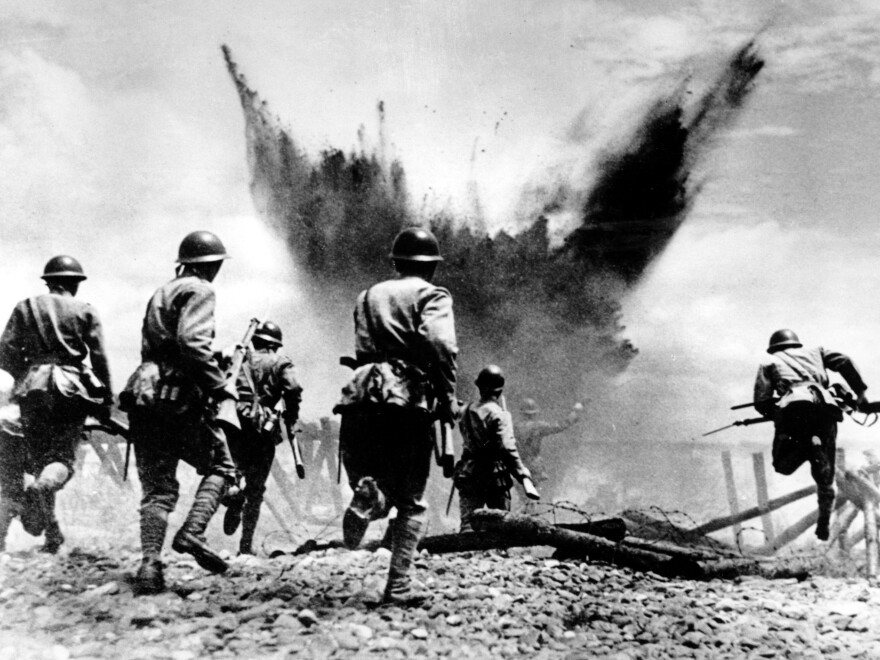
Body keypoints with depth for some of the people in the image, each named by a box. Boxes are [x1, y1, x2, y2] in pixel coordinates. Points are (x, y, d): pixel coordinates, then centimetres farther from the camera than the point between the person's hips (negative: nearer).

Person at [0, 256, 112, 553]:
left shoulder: (25, 308, 12)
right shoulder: (85, 311, 8)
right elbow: (99, 358, 2)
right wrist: (106, 398, 8)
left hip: (33, 387, 2)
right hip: (72, 389, -2)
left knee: (37, 455, 11)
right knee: (63, 456, 0)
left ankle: (52, 534, 7)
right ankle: (41, 487, -35)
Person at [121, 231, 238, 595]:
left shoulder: (160, 293, 23)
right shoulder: (199, 290, -2)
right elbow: (192, 342, -19)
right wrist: (221, 387, -16)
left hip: (145, 395, 7)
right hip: (181, 396, -7)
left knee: (157, 487, 6)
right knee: (221, 467, 9)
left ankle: (149, 564, -7)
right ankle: (192, 531, -11)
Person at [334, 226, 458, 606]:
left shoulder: (368, 296, 22)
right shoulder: (431, 296, 5)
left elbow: (363, 349, 14)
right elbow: (440, 343, -15)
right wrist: (448, 397, -8)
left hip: (361, 399, 4)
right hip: (407, 403, -3)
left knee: (381, 491, 14)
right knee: (411, 502, 10)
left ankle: (368, 493, -22)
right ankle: (398, 585, 2)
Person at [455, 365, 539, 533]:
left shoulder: (467, 411, 8)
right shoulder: (499, 414, -10)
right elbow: (508, 449, -20)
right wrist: (524, 477, -23)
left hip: (468, 474, 4)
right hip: (494, 475, -4)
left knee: (468, 522, 0)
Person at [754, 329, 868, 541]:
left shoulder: (770, 362, 26)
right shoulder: (814, 353, 33)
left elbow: (761, 402, 14)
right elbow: (844, 362, 15)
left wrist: (774, 413, 31)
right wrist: (860, 392, 15)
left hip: (794, 407, -3)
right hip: (826, 408, 3)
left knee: (783, 465, 5)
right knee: (825, 474, 15)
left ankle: (806, 446, -25)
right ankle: (824, 523, 6)